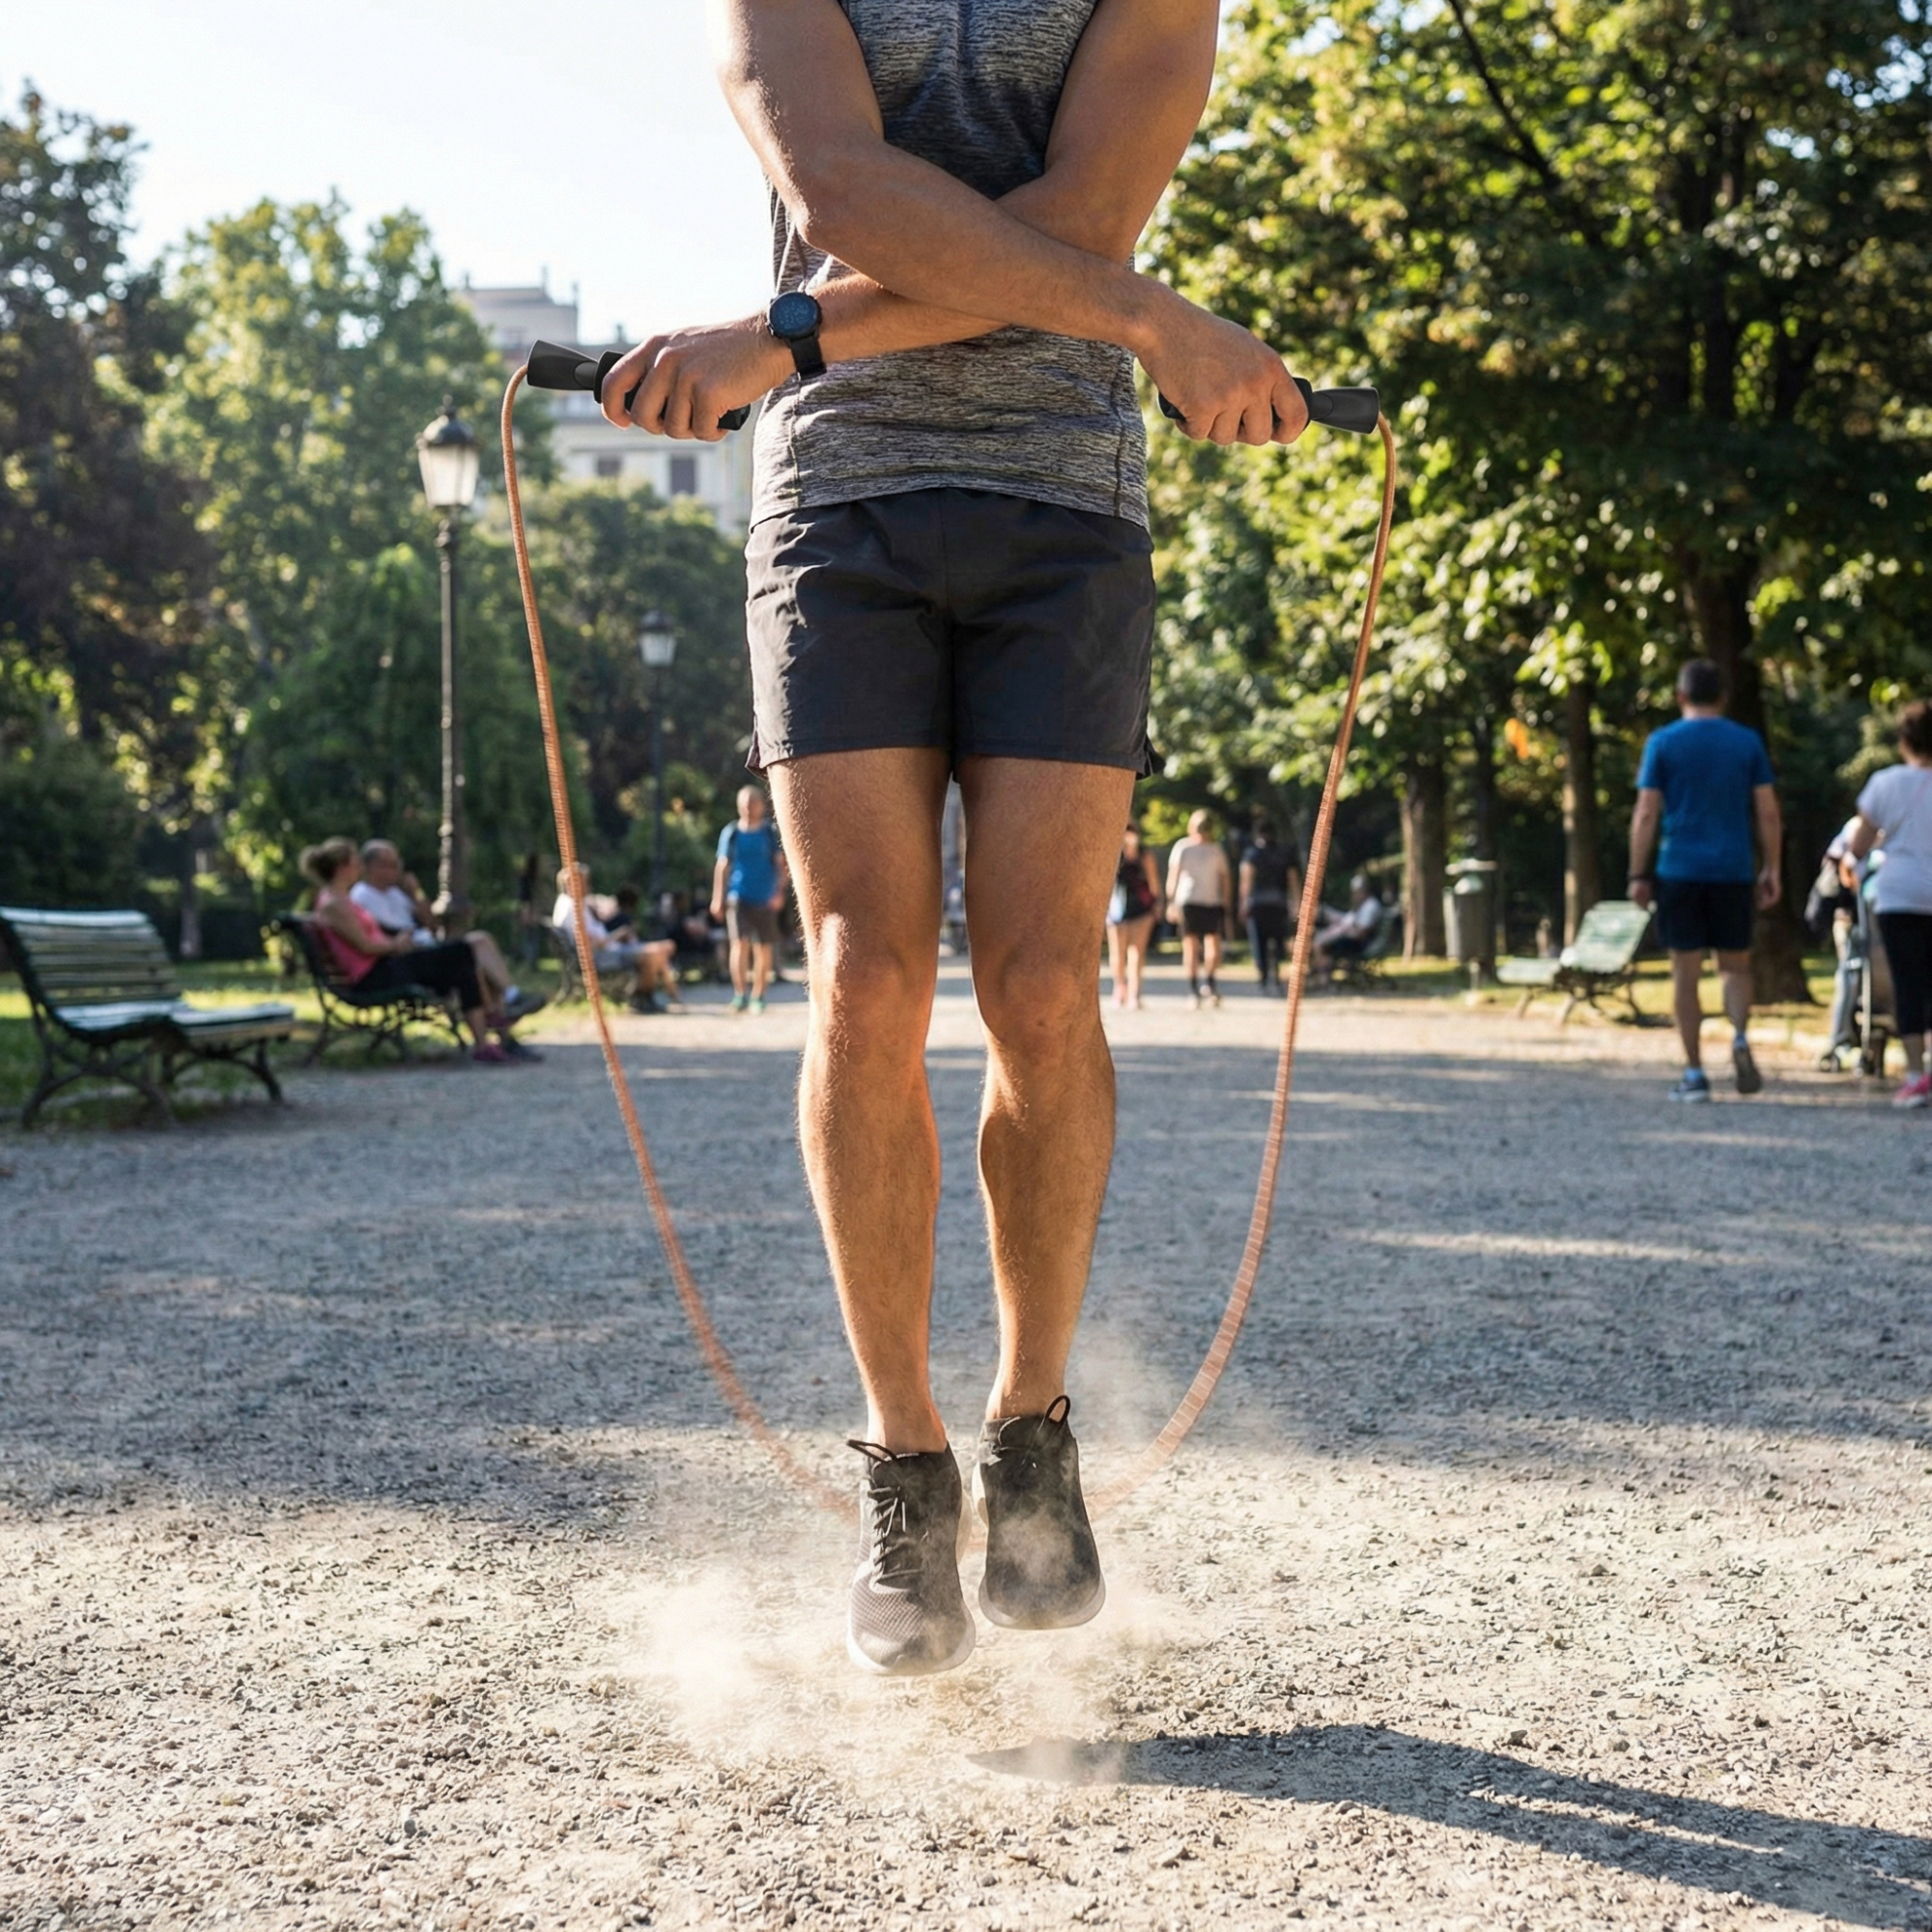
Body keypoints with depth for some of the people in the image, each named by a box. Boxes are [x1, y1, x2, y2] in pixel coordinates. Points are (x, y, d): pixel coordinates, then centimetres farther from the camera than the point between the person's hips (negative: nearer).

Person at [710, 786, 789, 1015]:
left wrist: (779, 891, -11)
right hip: (738, 898, 0)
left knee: (763, 948, 3)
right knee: (740, 943, -14)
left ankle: (758, 996, 13)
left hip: (764, 900, 0)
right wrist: (717, 898, 7)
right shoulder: (731, 833, 6)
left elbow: (781, 864, 2)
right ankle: (739, 993, -9)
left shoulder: (771, 833, 3)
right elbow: (722, 866, 10)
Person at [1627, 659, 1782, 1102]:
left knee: (1686, 973, 3)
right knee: (1735, 965, 14)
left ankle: (1694, 1074, 3)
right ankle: (1740, 1037, -12)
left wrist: (1638, 875, 1)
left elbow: (1645, 815, -3)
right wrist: (1771, 870, 10)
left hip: (1678, 871, -1)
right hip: (1733, 871, 1)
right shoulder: (1748, 743, 5)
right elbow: (1768, 813, 3)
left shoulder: (1663, 743, 0)